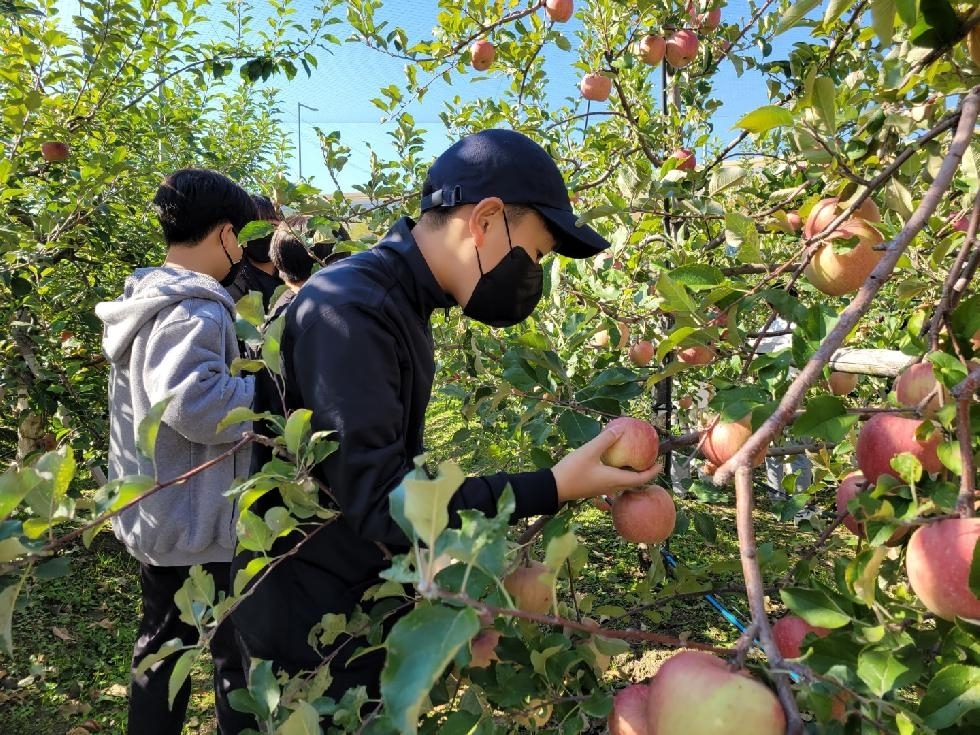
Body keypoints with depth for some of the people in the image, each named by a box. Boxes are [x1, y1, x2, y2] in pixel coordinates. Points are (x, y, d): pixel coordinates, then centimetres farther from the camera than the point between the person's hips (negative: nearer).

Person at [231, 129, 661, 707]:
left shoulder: (401, 303, 3)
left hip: (370, 589, 9)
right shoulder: (348, 310, -26)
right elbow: (378, 502, -29)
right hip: (313, 613, -8)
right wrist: (554, 488, -28)